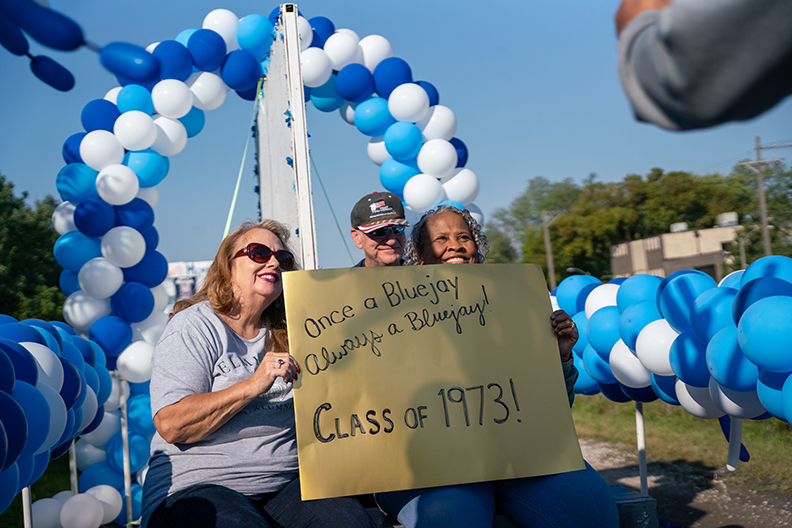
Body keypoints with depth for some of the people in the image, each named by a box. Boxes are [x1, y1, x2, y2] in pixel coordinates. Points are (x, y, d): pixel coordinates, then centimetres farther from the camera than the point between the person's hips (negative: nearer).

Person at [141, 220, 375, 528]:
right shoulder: (194, 327, -3)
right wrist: (253, 385, -22)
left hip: (286, 482, 5)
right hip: (198, 485, -4)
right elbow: (170, 425, -16)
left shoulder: (283, 333, 15)